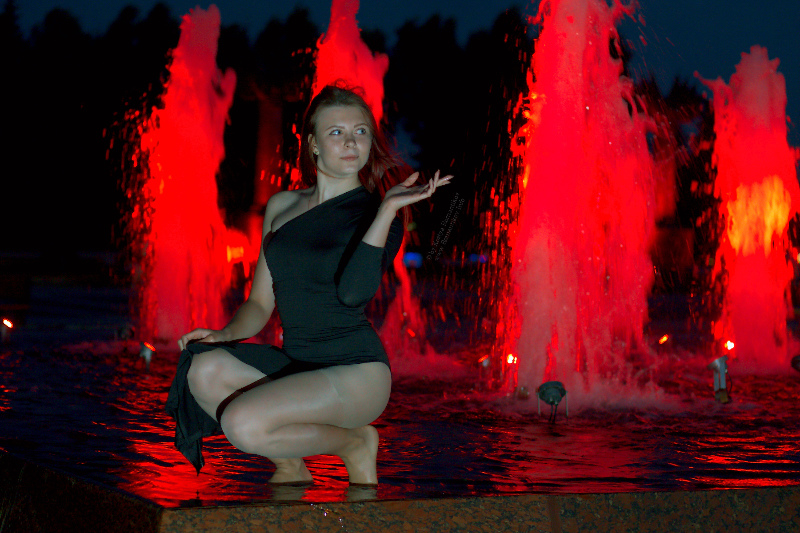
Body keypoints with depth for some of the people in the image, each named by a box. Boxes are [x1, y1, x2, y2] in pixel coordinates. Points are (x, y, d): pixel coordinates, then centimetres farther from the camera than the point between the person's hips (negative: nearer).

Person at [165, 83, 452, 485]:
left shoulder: (378, 215, -5)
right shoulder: (282, 206, 11)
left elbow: (352, 293, -23)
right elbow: (260, 302, 15)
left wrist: (388, 209, -24)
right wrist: (226, 335, -5)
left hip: (356, 372, -6)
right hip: (295, 363, 6)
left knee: (244, 424, -27)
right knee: (205, 369, -22)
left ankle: (354, 445, 0)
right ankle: (290, 469, 1)